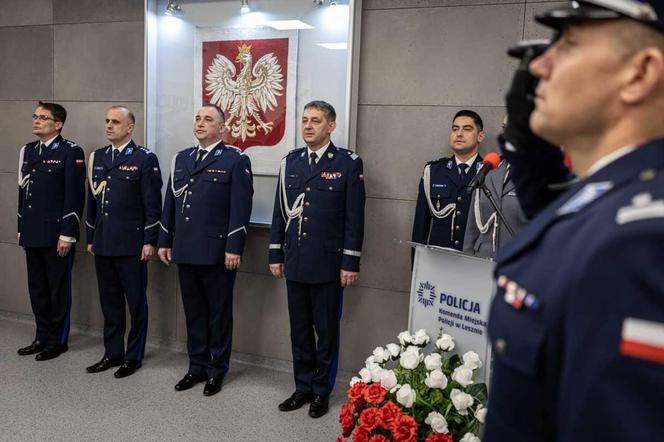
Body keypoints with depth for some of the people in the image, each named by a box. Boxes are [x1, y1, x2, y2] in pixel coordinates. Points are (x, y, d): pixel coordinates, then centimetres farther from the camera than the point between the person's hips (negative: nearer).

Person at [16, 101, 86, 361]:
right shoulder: (28, 151, 13)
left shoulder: (70, 152, -9)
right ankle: (42, 336, 27)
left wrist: (67, 234, -17)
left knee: (58, 288, 4)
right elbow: (23, 191, 17)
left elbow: (75, 195, -14)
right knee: (37, 287, 14)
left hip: (57, 234, -7)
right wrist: (21, 229, 15)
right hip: (32, 233, 7)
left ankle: (58, 340, 16)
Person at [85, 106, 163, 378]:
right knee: (109, 302, 13)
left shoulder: (145, 159, -6)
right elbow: (92, 200, 16)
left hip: (131, 244, -6)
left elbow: (153, 204, -9)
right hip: (103, 244, 6)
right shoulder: (97, 157, 12)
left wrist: (150, 241, -12)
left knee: (136, 302, 5)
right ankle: (112, 353, 26)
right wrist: (90, 238, 15)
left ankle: (134, 356, 17)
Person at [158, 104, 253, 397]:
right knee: (193, 312, 14)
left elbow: (240, 208, -10)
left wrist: (234, 248, -15)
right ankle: (197, 366, 27)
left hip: (217, 252, -5)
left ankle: (217, 370, 20)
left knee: (219, 313, 7)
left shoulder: (235, 160, -4)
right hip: (185, 251, 6)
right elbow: (170, 203, 16)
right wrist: (165, 241, 12)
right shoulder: (180, 159, 15)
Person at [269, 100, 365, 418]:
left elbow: (355, 217, -7)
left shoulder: (349, 163, -5)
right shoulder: (290, 161, 8)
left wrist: (350, 263, -10)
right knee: (299, 330, 14)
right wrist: (276, 255, 8)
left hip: (328, 264, -4)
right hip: (295, 263, 4)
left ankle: (322, 391, 24)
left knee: (326, 330, 8)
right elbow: (279, 211, 10)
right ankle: (303, 387, 28)